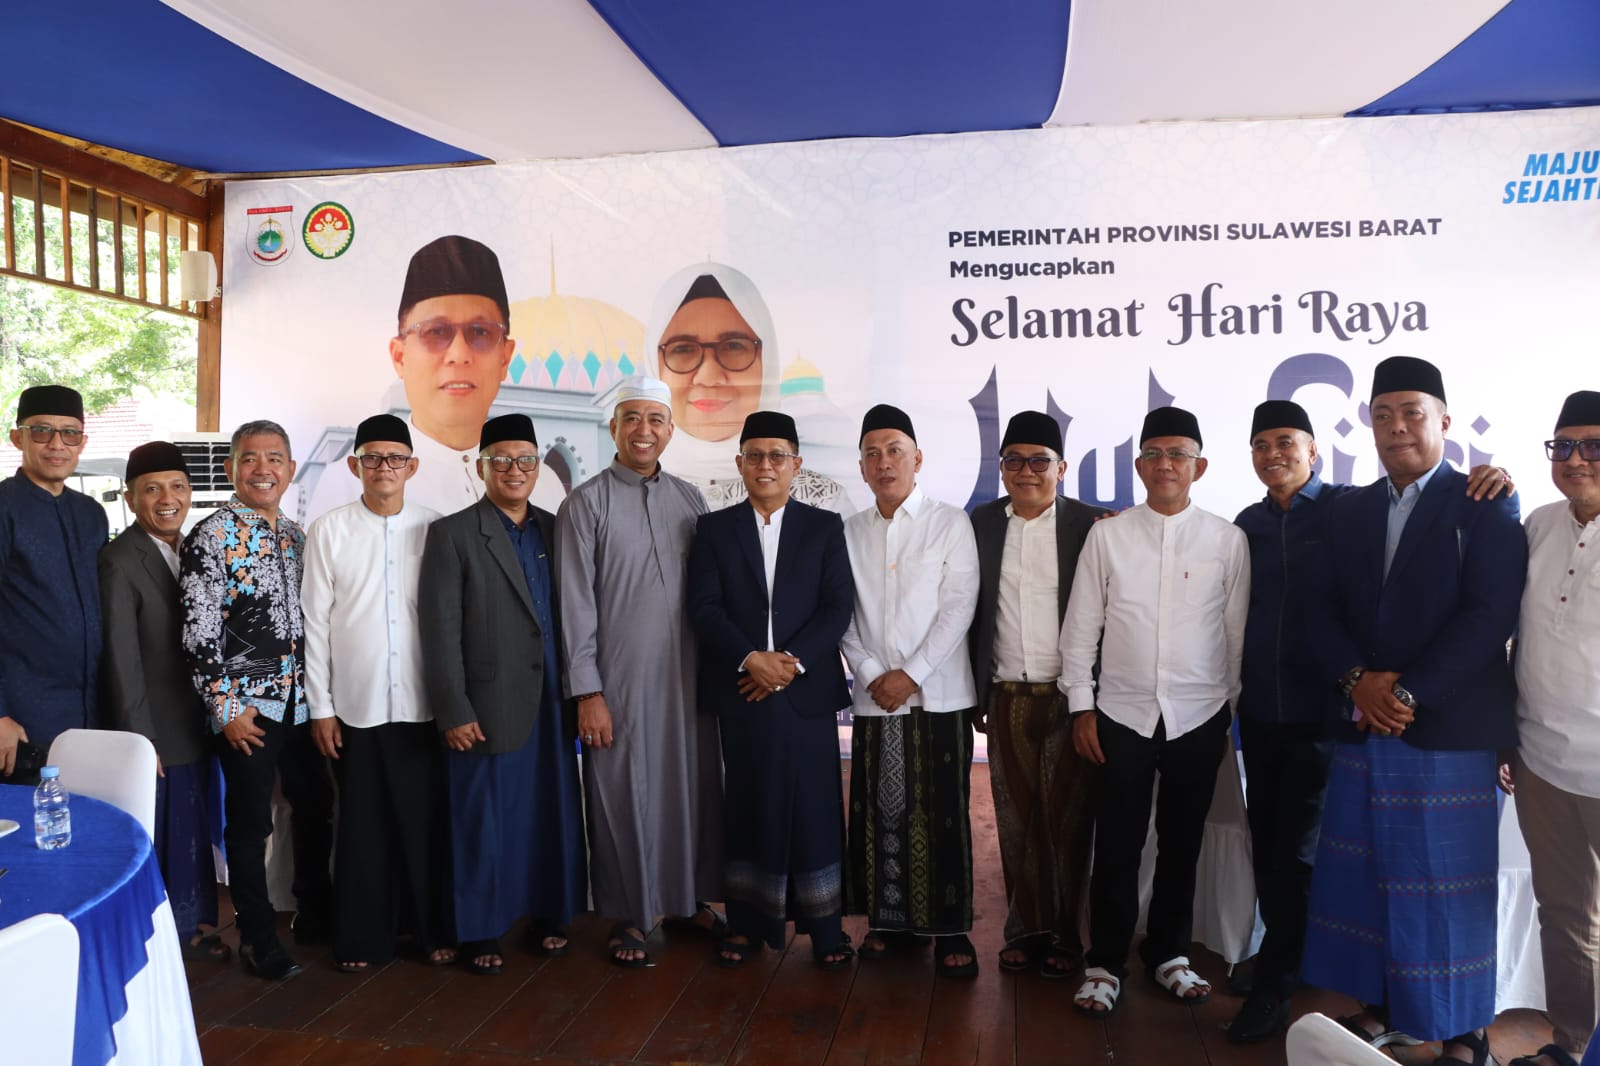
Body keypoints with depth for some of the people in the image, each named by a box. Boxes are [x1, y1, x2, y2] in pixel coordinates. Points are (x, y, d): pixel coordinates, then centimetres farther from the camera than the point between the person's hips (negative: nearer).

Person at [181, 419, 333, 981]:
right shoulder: (209, 536, -9)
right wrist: (225, 708, -14)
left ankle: (316, 914, 33)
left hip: (302, 700, 6)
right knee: (250, 822, 5)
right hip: (246, 707, -6)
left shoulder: (296, 533, 9)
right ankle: (258, 936, 20)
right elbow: (199, 633, -12)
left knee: (316, 808, 15)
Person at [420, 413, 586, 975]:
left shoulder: (555, 530, 9)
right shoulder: (452, 534, -2)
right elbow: (441, 631, -7)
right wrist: (453, 712, -11)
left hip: (552, 705, 4)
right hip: (488, 708, -4)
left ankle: (547, 916, 27)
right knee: (485, 820, 6)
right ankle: (480, 930, 22)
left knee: (554, 813, 11)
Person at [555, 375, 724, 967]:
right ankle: (628, 916, 22)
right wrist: (587, 692, -10)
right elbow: (576, 604, -6)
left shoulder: (689, 500, 8)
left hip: (689, 676, 4)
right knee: (623, 793, 5)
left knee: (693, 784, 11)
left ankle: (689, 897, 31)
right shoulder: (586, 503, -3)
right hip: (619, 681, -4)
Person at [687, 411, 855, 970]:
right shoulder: (714, 528, 8)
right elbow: (704, 607, -1)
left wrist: (791, 660, -13)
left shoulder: (825, 527, 7)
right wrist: (750, 659, -14)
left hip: (807, 688, 0)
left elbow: (838, 607, -1)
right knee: (747, 805, 7)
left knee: (814, 807, 2)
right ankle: (747, 923, 18)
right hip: (740, 689, 1)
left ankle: (825, 927, 12)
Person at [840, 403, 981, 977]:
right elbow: (843, 615, 6)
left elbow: (958, 607, -7)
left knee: (942, 816, 2)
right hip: (873, 696, 3)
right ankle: (891, 920, 22)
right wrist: (871, 673, -7)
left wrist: (911, 674, -12)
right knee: (880, 813, 7)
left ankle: (950, 928, 14)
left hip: (938, 693, -3)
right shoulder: (849, 532, 10)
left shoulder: (950, 523, 1)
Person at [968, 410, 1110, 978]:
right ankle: (1026, 928, 22)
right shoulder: (980, 525, 7)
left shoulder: (1089, 524, -2)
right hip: (1007, 697, 3)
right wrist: (973, 693, 6)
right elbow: (969, 612, 9)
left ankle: (1065, 934, 18)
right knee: (1016, 816, 9)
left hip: (1068, 696, -2)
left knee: (1067, 818, 3)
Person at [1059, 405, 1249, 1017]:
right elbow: (1081, 627, 2)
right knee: (1117, 847, 4)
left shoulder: (1227, 541, 0)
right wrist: (1081, 707, -1)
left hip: (1198, 716, 1)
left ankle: (1169, 955, 32)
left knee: (1181, 845, 14)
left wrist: (1233, 718, 5)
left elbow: (1238, 634, 3)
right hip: (1122, 715, -1)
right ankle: (1105, 964, 20)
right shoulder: (1107, 537, -1)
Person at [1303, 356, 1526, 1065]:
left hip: (1449, 729, -5)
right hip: (1363, 725, 5)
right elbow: (1325, 610, 8)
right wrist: (1357, 680, -9)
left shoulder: (1485, 506, -3)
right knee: (1360, 875, 10)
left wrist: (1406, 690, -16)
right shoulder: (1349, 512, 12)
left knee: (1448, 889, 3)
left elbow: (1489, 615, -12)